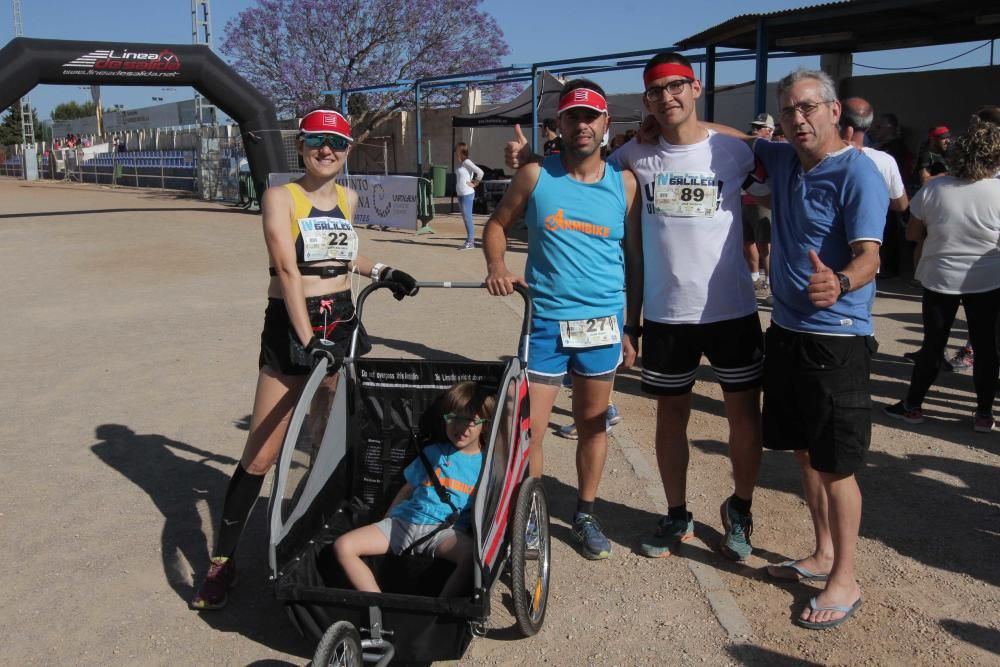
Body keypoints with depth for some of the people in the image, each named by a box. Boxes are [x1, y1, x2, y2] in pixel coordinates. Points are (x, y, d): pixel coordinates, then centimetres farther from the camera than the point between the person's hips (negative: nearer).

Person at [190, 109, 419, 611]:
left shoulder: (348, 199, 10)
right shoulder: (280, 197, -7)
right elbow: (288, 267, -19)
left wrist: (380, 271, 15)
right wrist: (307, 338, -28)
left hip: (340, 324, 5)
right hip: (289, 328, -5)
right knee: (260, 455, -3)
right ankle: (222, 560, 10)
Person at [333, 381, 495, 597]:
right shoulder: (433, 453, 16)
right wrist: (387, 523, 18)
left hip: (447, 531, -3)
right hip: (405, 521, 3)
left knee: (474, 557, -38)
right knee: (343, 546, -16)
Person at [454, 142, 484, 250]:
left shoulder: (467, 162, -13)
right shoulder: (459, 163, 12)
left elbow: (480, 172, -20)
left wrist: (474, 183, -13)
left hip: (467, 194, -9)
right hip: (460, 194, 9)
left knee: (468, 217, -8)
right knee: (465, 218, 12)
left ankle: (470, 242, -4)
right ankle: (470, 241, 17)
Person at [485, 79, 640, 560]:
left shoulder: (624, 184, 2)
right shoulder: (536, 175, -1)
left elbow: (636, 260, 7)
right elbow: (498, 224, 9)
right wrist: (497, 267, -12)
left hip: (603, 322, 2)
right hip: (546, 321, -1)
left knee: (593, 424, 13)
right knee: (529, 429, -1)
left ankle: (585, 515, 32)